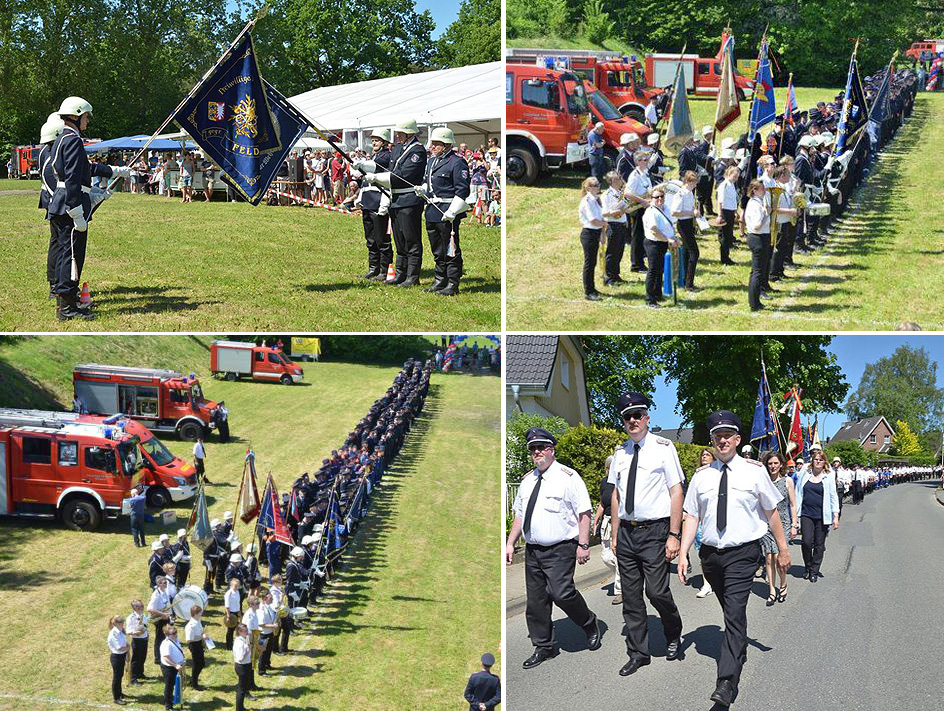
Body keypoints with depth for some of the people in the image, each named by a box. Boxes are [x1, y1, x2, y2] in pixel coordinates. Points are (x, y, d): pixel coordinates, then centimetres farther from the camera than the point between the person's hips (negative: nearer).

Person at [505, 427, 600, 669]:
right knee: (535, 600, 7)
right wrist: (510, 543, 14)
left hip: (559, 550, -6)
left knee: (561, 592, -20)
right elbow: (519, 515, 22)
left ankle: (590, 624, 7)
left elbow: (584, 513, -9)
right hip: (533, 550, 7)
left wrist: (583, 544, -16)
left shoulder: (567, 477, -5)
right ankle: (543, 647, 18)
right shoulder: (527, 480, 15)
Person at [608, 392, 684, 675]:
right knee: (631, 597, 7)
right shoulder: (620, 453, 11)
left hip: (655, 531, -5)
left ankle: (673, 634, 19)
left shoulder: (663, 447, -4)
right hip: (626, 532, 5)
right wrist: (615, 534, 11)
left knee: (657, 591, -10)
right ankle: (638, 653, 17)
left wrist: (674, 535, -12)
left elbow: (676, 492, -6)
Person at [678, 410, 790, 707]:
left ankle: (726, 683, -22)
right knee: (731, 612, 19)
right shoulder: (701, 476, 6)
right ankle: (739, 652, 43)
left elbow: (771, 512, 6)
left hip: (743, 553, -4)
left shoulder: (754, 470, 0)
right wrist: (683, 554, -3)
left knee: (735, 613, -16)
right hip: (711, 553, 4)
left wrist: (782, 549, 7)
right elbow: (692, 516, 5)